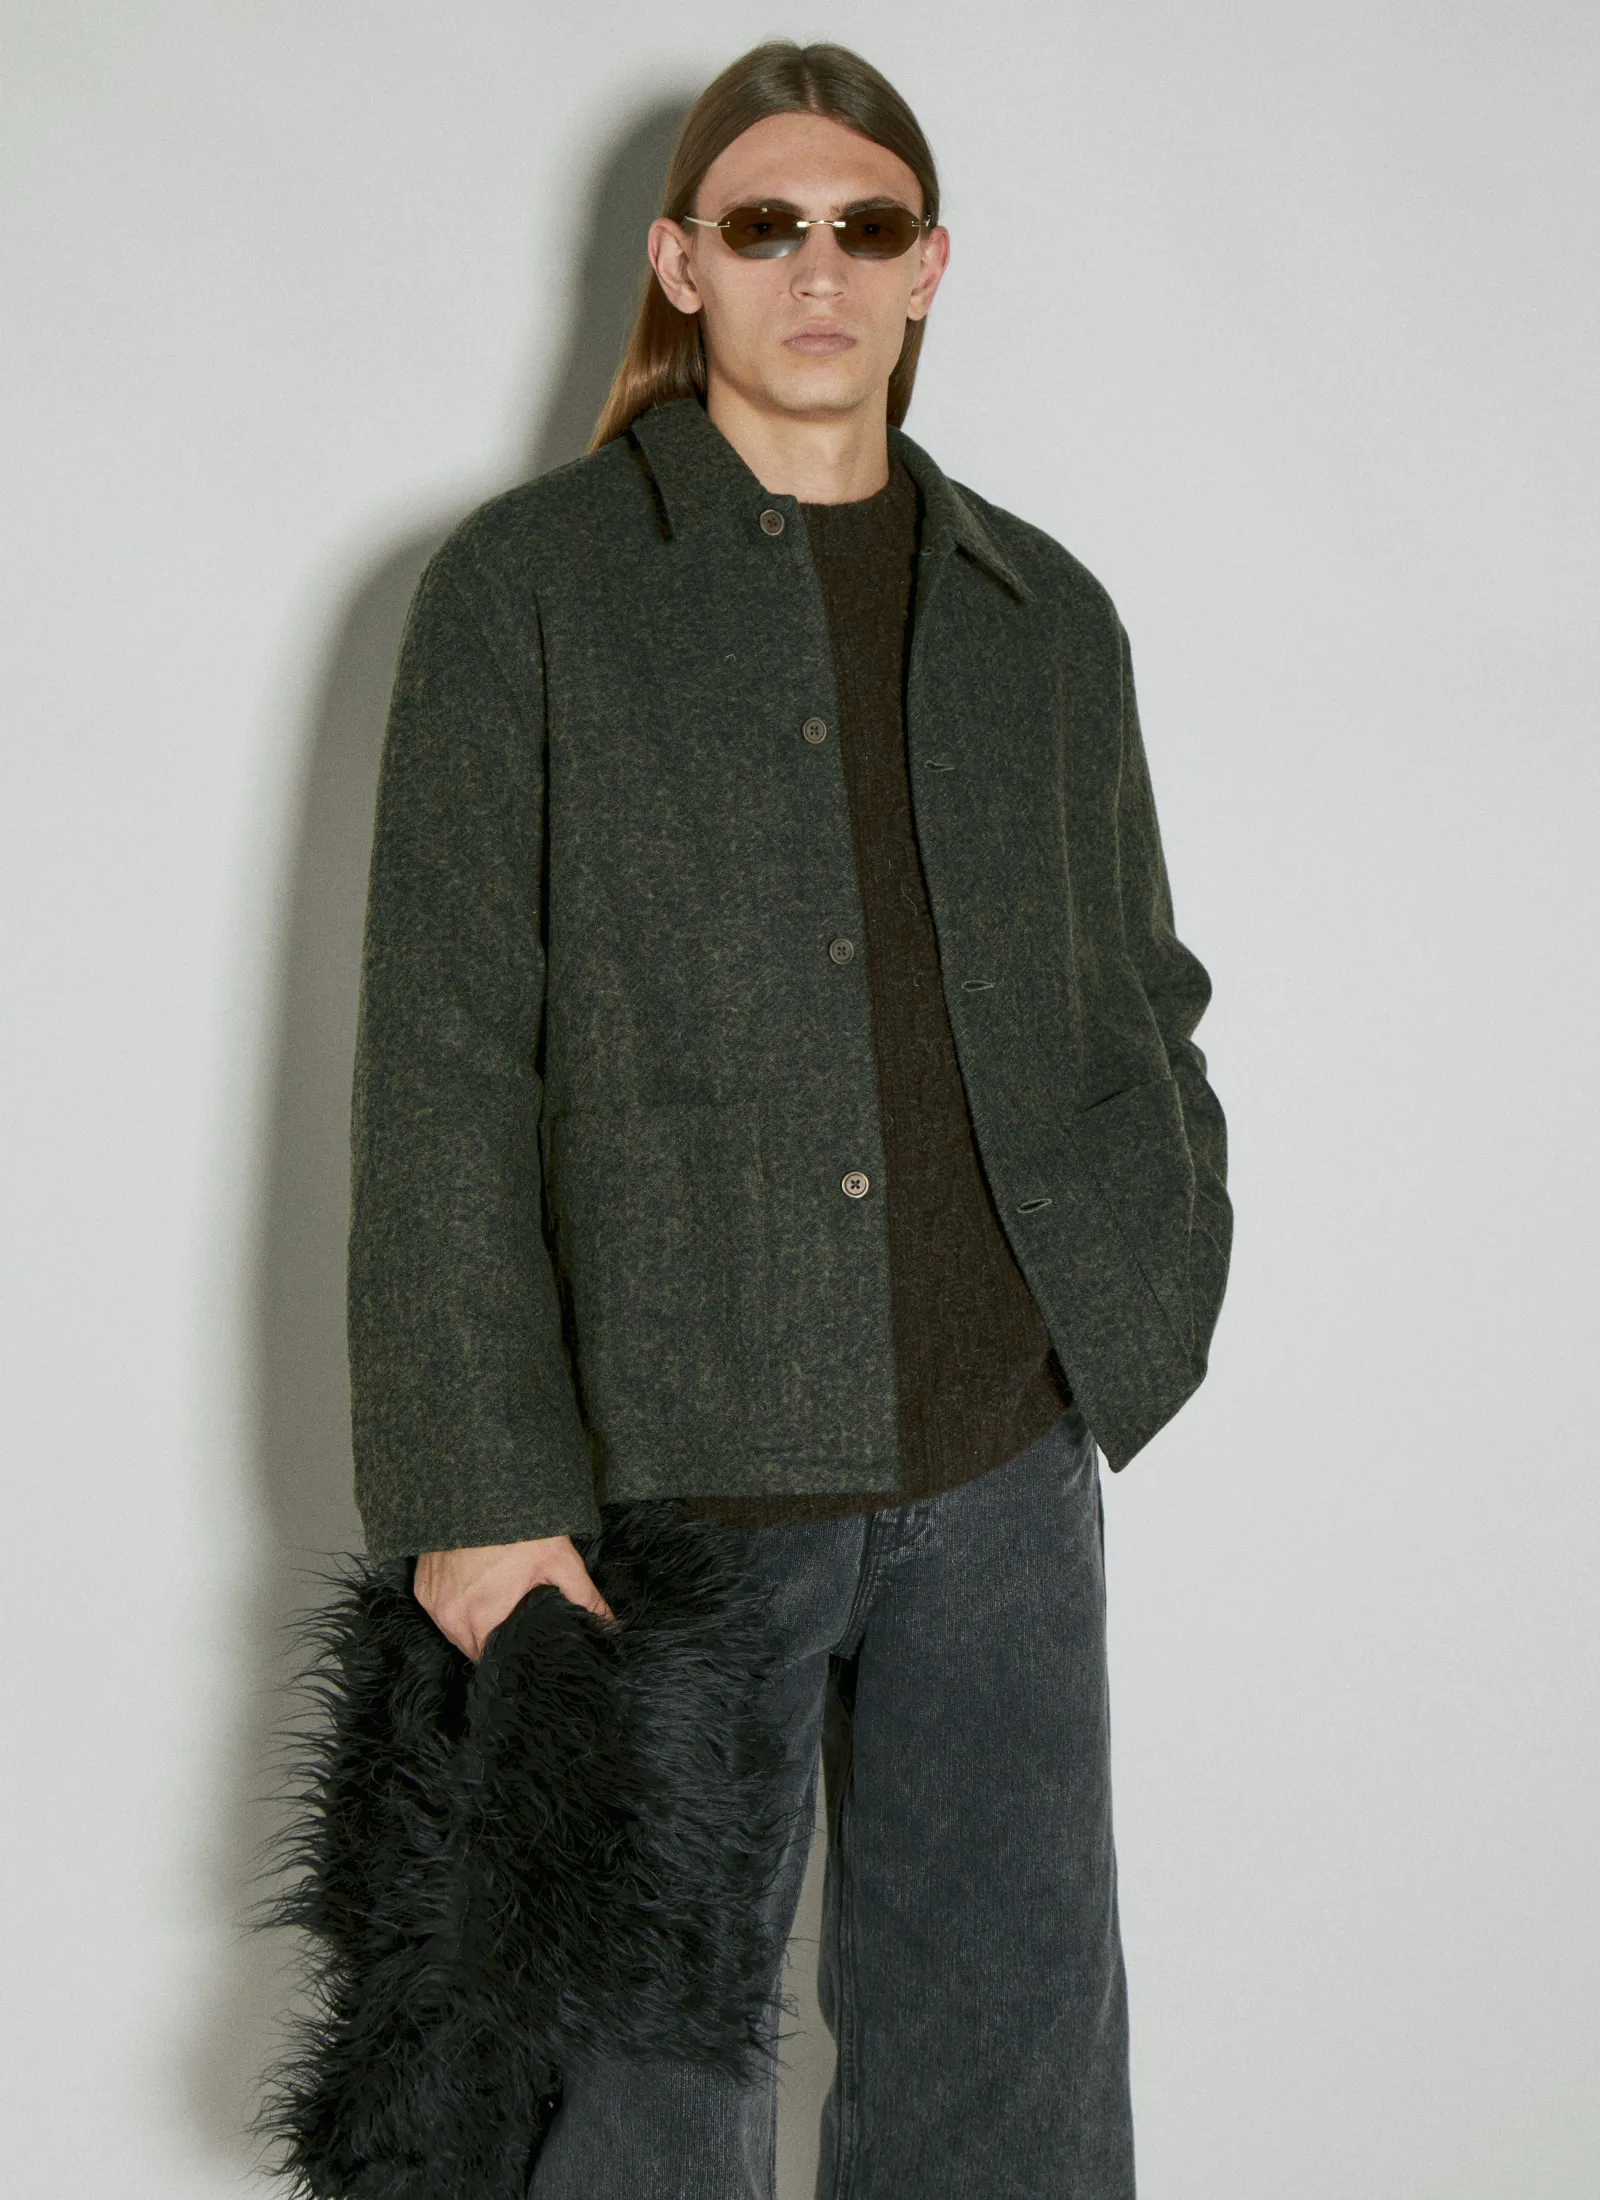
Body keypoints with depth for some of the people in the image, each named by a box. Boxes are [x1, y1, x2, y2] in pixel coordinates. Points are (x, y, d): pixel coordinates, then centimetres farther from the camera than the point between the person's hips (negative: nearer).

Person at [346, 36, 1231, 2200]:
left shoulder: (1045, 614, 11)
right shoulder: (532, 583, -1)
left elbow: (1137, 991, 20)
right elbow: (441, 1064, -6)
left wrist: (1160, 1281, 2)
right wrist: (474, 1488, -12)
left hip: (1002, 1471, 4)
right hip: (666, 1470, -3)